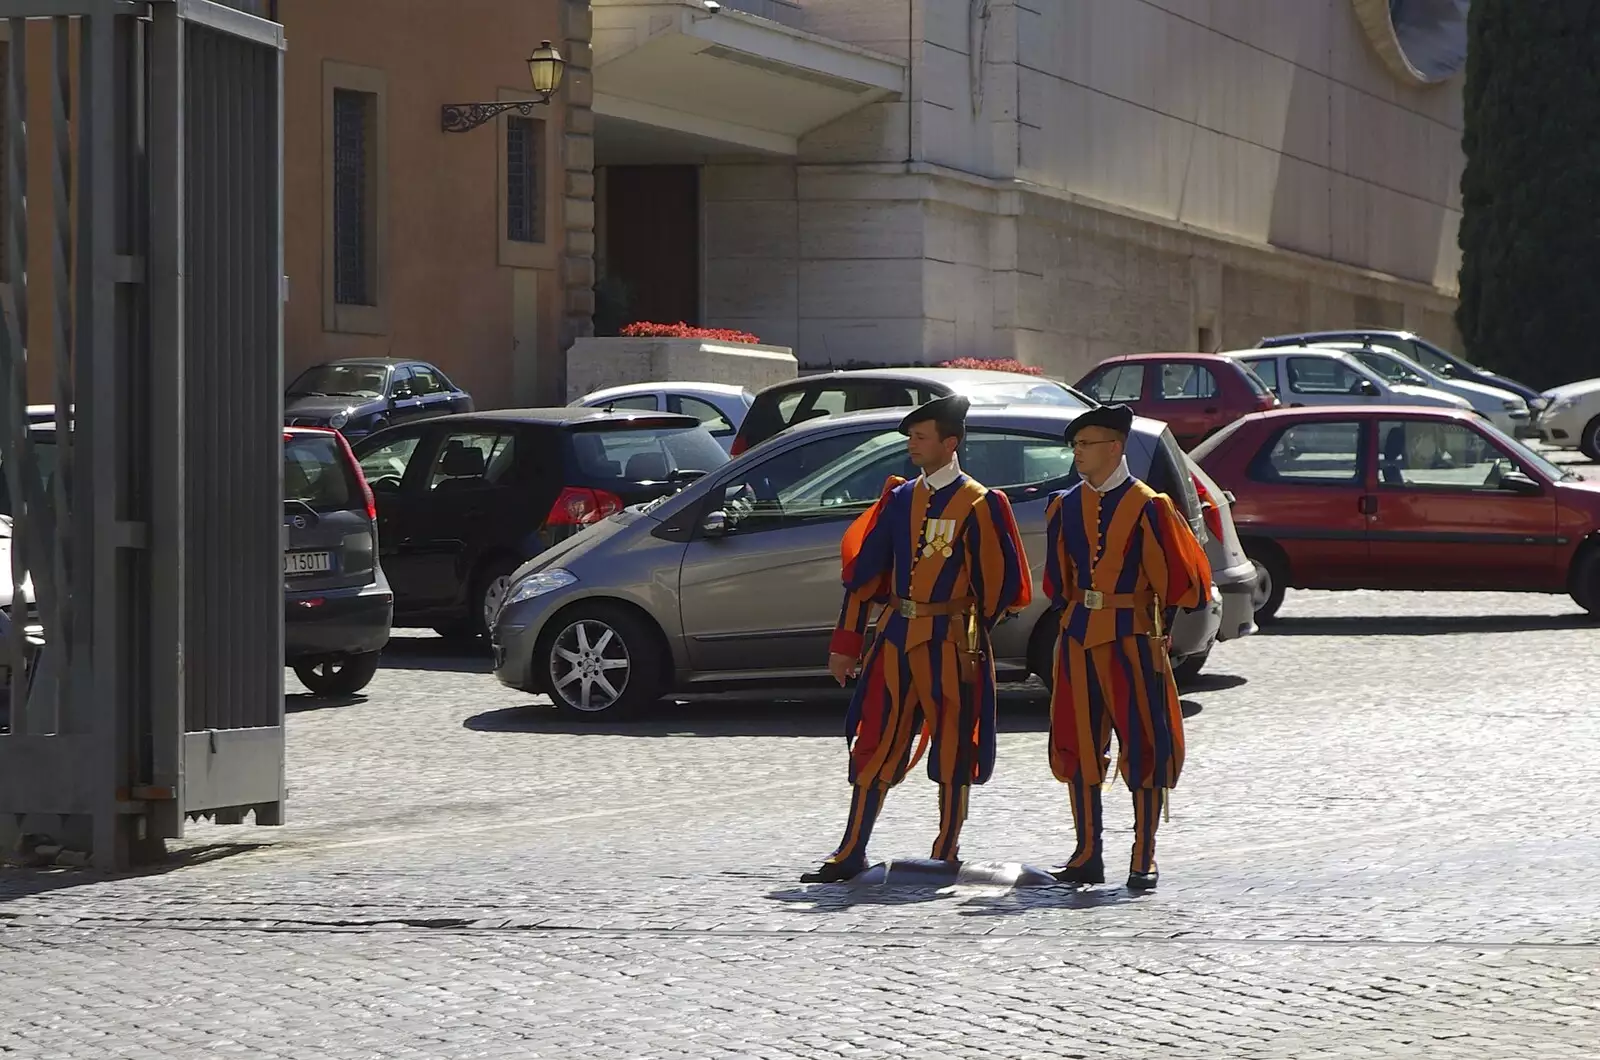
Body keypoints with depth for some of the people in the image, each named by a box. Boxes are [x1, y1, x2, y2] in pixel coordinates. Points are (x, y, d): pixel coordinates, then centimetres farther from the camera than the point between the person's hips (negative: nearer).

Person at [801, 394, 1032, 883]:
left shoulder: (981, 504, -6)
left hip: (950, 642, -5)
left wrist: (970, 632, 0)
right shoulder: (899, 498, 9)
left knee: (952, 750, 3)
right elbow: (863, 568, 11)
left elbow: (1002, 581, -4)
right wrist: (846, 641, 9)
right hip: (895, 637, 5)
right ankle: (851, 854, 7)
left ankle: (945, 856, 13)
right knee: (874, 746, 3)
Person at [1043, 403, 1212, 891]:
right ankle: (1087, 856, 12)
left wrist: (1159, 625, 4)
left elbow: (1180, 576, -2)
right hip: (1078, 638, 5)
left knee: (1144, 748, -2)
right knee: (1078, 746, 5)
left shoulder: (1148, 507, -7)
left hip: (1132, 637, -5)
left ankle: (1144, 860, 3)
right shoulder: (1065, 507, 8)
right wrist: (1071, 613, 14)